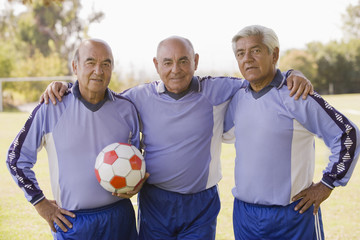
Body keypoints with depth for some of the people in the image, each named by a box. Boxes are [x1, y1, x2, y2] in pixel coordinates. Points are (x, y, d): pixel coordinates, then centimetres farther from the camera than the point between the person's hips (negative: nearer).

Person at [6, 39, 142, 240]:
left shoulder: (126, 109, 2)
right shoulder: (50, 110, -5)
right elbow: (16, 157, 4)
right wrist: (41, 203, 2)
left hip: (119, 218, 2)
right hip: (71, 221, -2)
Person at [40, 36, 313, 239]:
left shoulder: (216, 91, -5)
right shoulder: (141, 96, -1)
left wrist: (293, 76, -16)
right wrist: (64, 86, -2)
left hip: (201, 204, -1)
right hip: (154, 202, 1)